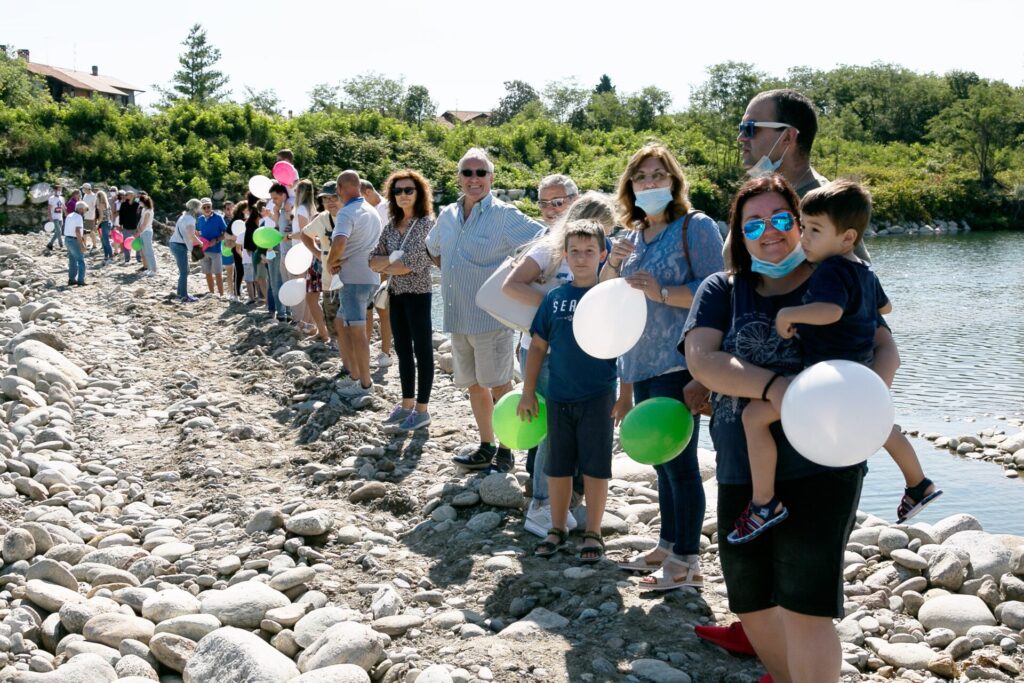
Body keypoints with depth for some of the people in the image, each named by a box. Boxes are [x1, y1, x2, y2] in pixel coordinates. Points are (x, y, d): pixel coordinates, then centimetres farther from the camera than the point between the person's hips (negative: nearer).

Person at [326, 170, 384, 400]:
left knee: (356, 331, -3)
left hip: (354, 278, -9)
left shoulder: (347, 212, -14)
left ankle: (365, 383, 1)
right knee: (343, 325, 18)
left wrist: (330, 262, -12)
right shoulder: (372, 211, 14)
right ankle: (353, 374, 20)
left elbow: (339, 242, -32)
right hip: (371, 276, 9)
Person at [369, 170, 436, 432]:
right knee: (402, 350, 14)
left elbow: (414, 264, -19)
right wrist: (394, 260, -12)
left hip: (417, 294, -7)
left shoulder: (426, 223, -11)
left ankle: (422, 410, 8)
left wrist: (387, 266, -6)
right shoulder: (391, 225, 8)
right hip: (395, 294, 7)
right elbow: (373, 260, 6)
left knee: (422, 350, 2)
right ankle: (407, 404, 24)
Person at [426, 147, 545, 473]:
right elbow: (433, 248, 27)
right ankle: (486, 448, 28)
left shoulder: (504, 215, -10)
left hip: (491, 316, -7)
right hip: (457, 317, 7)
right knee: (474, 385, 15)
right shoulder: (448, 215, 9)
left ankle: (504, 452, 10)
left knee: (499, 385, -1)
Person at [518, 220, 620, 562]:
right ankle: (558, 528, 28)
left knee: (595, 467, 5)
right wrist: (528, 392, 6)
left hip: (598, 398, -3)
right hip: (559, 397, 3)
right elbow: (538, 345, 8)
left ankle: (593, 533, 18)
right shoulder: (555, 298, 2)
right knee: (558, 466, 13)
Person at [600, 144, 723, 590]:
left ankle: (687, 561, 4)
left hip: (678, 364, -7)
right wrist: (613, 264, -1)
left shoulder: (696, 226, -6)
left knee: (679, 460, -4)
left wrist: (662, 292, -24)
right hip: (639, 365, 7)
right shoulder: (633, 233, 14)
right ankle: (667, 546, 27)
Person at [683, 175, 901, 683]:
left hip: (821, 466, -3)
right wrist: (774, 385, -24)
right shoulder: (722, 289, 6)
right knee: (750, 600, 15)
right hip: (742, 471, 3)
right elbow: (700, 359, -9)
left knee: (804, 608, -9)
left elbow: (884, 348, 4)